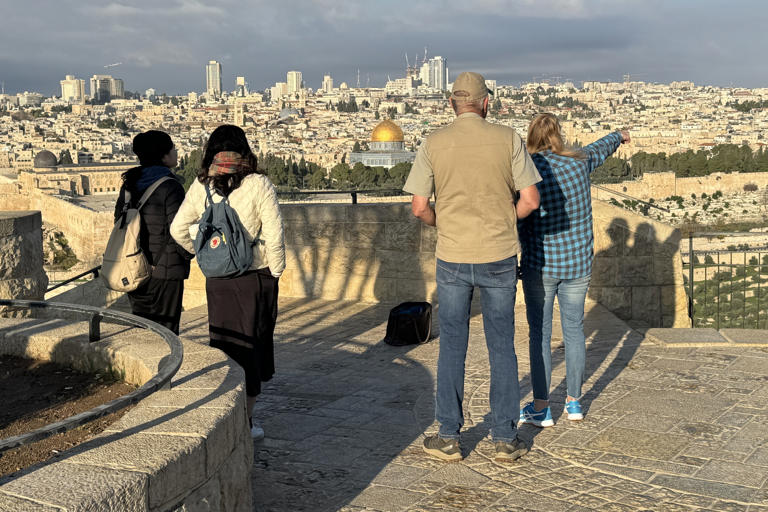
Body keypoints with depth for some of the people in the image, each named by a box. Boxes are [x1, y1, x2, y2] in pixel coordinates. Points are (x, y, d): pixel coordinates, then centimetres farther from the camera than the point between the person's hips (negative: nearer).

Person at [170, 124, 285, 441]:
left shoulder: (200, 186, 0)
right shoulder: (258, 185, -11)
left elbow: (178, 229, 1)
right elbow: (274, 234, -13)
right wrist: (275, 271, -1)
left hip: (217, 279, 3)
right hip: (255, 277, -3)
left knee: (221, 343, 15)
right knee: (252, 344, 8)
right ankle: (245, 421, 12)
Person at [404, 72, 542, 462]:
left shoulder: (433, 144, -4)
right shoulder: (508, 139, -4)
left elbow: (420, 207, -5)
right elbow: (530, 199, -6)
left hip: (452, 258, 0)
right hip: (500, 256, 0)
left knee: (452, 347, 11)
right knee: (502, 347, 10)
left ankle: (449, 437, 17)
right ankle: (505, 439, 15)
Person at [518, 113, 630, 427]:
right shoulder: (578, 163, 1)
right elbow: (599, 149, 24)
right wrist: (619, 136, 44)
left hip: (540, 265, -4)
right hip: (578, 264, 4)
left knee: (539, 333, 3)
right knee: (574, 330, 13)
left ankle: (541, 408, 7)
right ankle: (574, 402, 23)